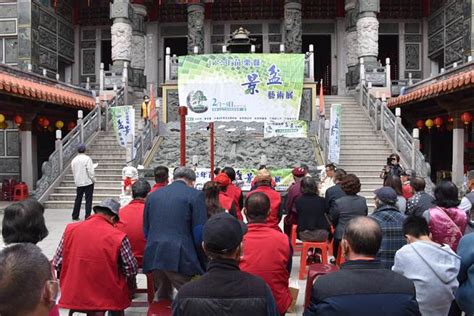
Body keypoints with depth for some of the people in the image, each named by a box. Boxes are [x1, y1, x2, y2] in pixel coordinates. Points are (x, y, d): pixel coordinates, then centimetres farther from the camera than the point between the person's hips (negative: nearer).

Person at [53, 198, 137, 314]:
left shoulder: (71, 229, -7)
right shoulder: (119, 237, -16)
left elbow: (56, 264, 0)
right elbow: (132, 271, -10)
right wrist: (131, 284, 12)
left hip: (73, 297, 4)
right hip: (107, 299, -3)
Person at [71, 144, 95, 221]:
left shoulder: (74, 160, 5)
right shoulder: (87, 158, -13)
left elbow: (73, 171, 12)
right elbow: (90, 171, -15)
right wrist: (93, 179, -2)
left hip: (78, 182, 6)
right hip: (88, 182, -5)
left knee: (78, 199, 15)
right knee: (88, 200, 0)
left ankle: (75, 216, 22)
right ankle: (87, 217, 1)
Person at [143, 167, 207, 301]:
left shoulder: (153, 195, 15)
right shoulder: (195, 195, -3)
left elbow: (146, 229, 17)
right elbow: (200, 233, -7)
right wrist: (203, 263, 0)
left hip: (153, 256, 6)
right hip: (179, 257, -6)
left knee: (162, 298, 19)